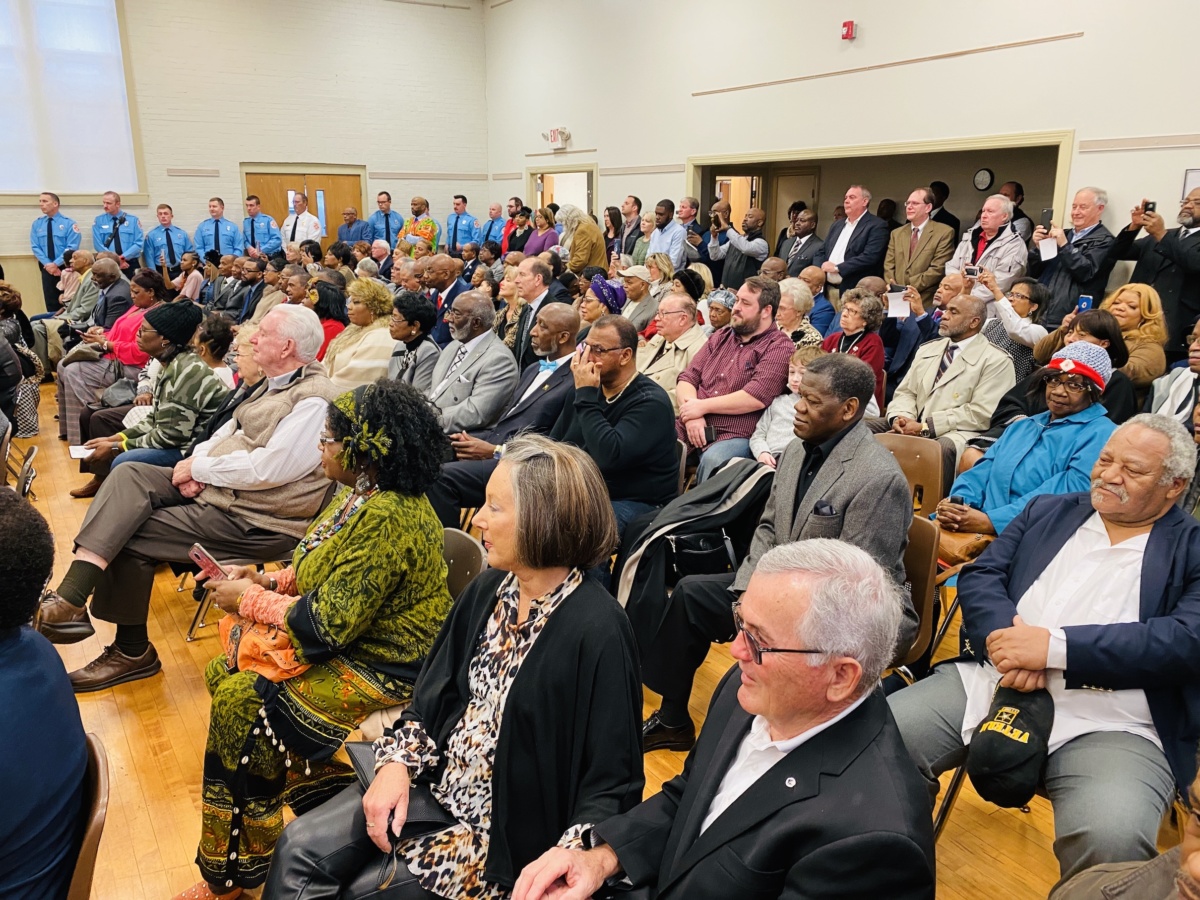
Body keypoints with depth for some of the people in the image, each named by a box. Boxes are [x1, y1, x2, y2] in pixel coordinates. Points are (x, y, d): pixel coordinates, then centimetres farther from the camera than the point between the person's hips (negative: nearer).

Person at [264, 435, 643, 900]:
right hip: (437, 782, 6)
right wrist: (397, 763, -7)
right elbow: (433, 694, 8)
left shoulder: (596, 631, -23)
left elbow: (612, 781, -17)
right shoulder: (489, 588, -1)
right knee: (300, 848, -5)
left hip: (509, 825, -6)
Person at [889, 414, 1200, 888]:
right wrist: (1004, 638, -14)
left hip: (1109, 723, -3)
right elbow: (979, 576, 8)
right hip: (989, 680, 4)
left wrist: (1056, 647, -19)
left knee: (1113, 839, -33)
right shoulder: (1047, 511, 18)